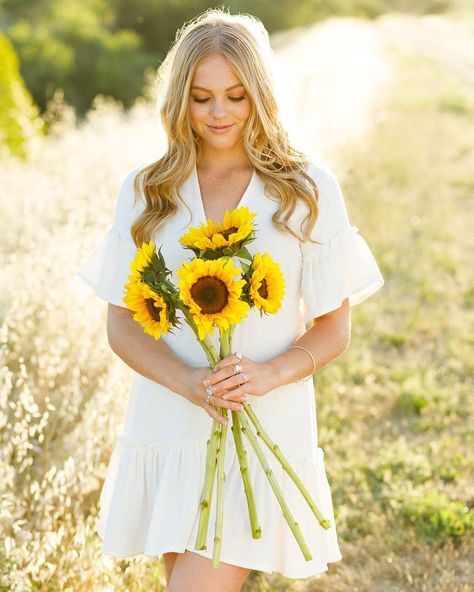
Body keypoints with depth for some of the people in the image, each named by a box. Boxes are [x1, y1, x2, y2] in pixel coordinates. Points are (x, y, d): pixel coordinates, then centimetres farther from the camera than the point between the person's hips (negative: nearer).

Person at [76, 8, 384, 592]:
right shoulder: (146, 191, 5)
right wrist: (189, 383, -16)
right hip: (166, 428, 3)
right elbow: (122, 325, 3)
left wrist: (268, 374, -19)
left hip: (265, 433, -3)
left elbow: (334, 328, 2)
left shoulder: (308, 189, -1)